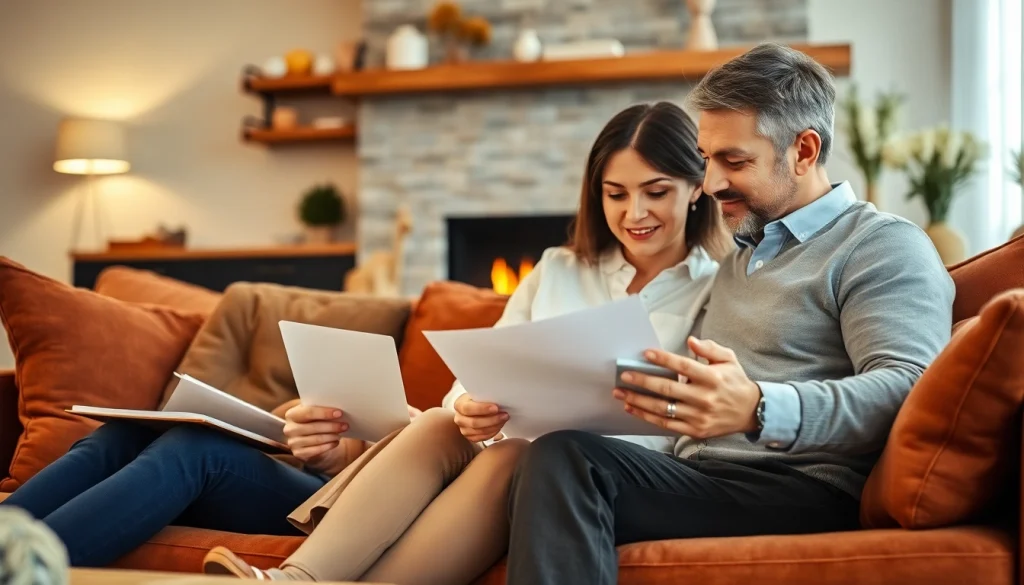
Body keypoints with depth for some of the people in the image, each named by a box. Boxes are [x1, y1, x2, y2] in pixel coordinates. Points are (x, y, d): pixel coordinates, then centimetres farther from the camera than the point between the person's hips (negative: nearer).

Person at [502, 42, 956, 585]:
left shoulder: (885, 246, 3)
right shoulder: (734, 259, 28)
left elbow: (906, 387, -14)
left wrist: (760, 409, -31)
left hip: (805, 487, -6)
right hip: (699, 480, 7)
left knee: (564, 461, -28)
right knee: (554, 456, -26)